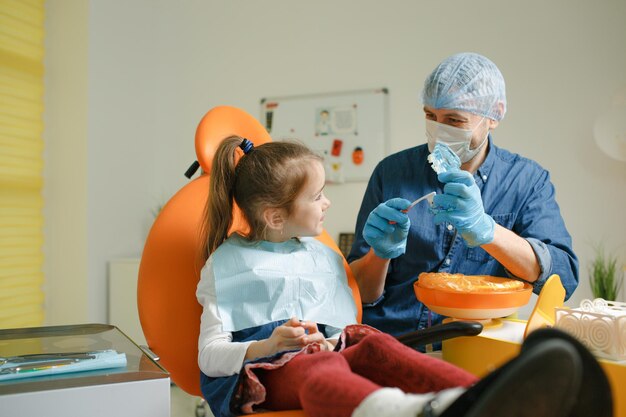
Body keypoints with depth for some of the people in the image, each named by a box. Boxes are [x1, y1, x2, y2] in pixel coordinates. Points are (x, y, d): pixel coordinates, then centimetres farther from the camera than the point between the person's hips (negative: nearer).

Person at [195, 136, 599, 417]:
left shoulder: (324, 257, 22)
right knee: (317, 366, -38)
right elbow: (210, 355, 1)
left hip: (326, 354, 5)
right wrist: (269, 346, -17)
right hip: (264, 373, -4)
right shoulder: (228, 263, 7)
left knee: (376, 345, -29)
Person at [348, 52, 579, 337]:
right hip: (385, 341, 0)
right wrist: (382, 253, -18)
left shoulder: (527, 180, 2)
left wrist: (484, 230, -26)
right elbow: (361, 294, 3)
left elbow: (564, 279, -12)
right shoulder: (392, 172, 1)